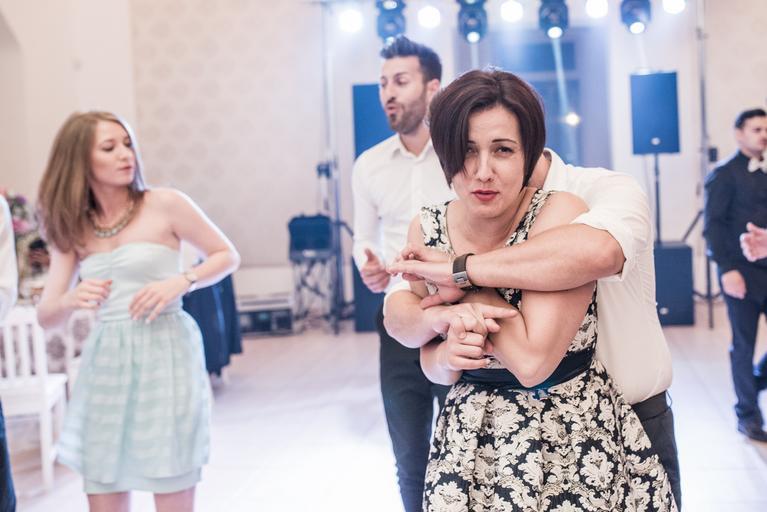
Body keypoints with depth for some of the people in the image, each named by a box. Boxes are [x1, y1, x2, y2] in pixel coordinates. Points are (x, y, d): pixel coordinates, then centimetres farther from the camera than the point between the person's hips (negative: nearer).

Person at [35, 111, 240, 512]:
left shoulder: (165, 204, -3)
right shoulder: (72, 228, 8)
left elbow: (227, 256, 5)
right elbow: (45, 315, 6)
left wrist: (180, 282, -13)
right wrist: (72, 299, -17)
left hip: (165, 355, -4)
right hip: (104, 362, 4)